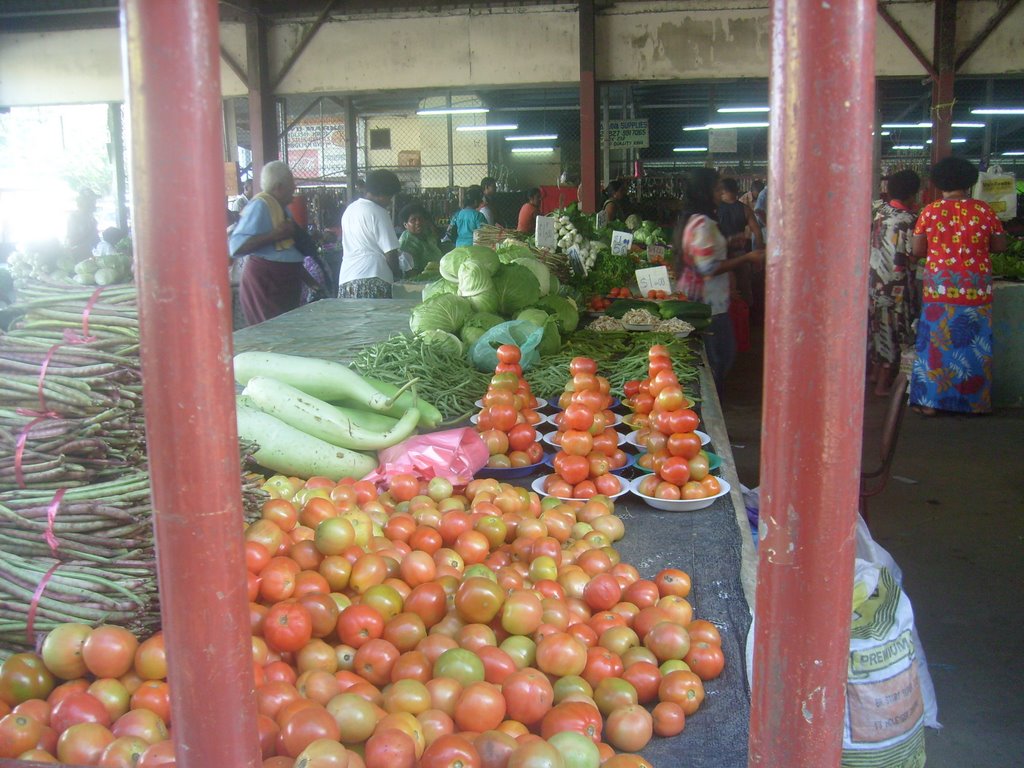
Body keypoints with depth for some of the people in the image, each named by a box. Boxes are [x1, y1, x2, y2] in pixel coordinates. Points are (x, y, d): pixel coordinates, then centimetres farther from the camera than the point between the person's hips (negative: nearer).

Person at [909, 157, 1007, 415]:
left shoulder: (930, 211, -4)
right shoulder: (984, 211, -2)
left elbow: (917, 251, -3)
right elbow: (1000, 245, 4)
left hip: (939, 289, -1)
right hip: (977, 290, 1)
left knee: (936, 343, 6)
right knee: (974, 345, 10)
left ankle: (930, 401, 9)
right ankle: (974, 401, 18)